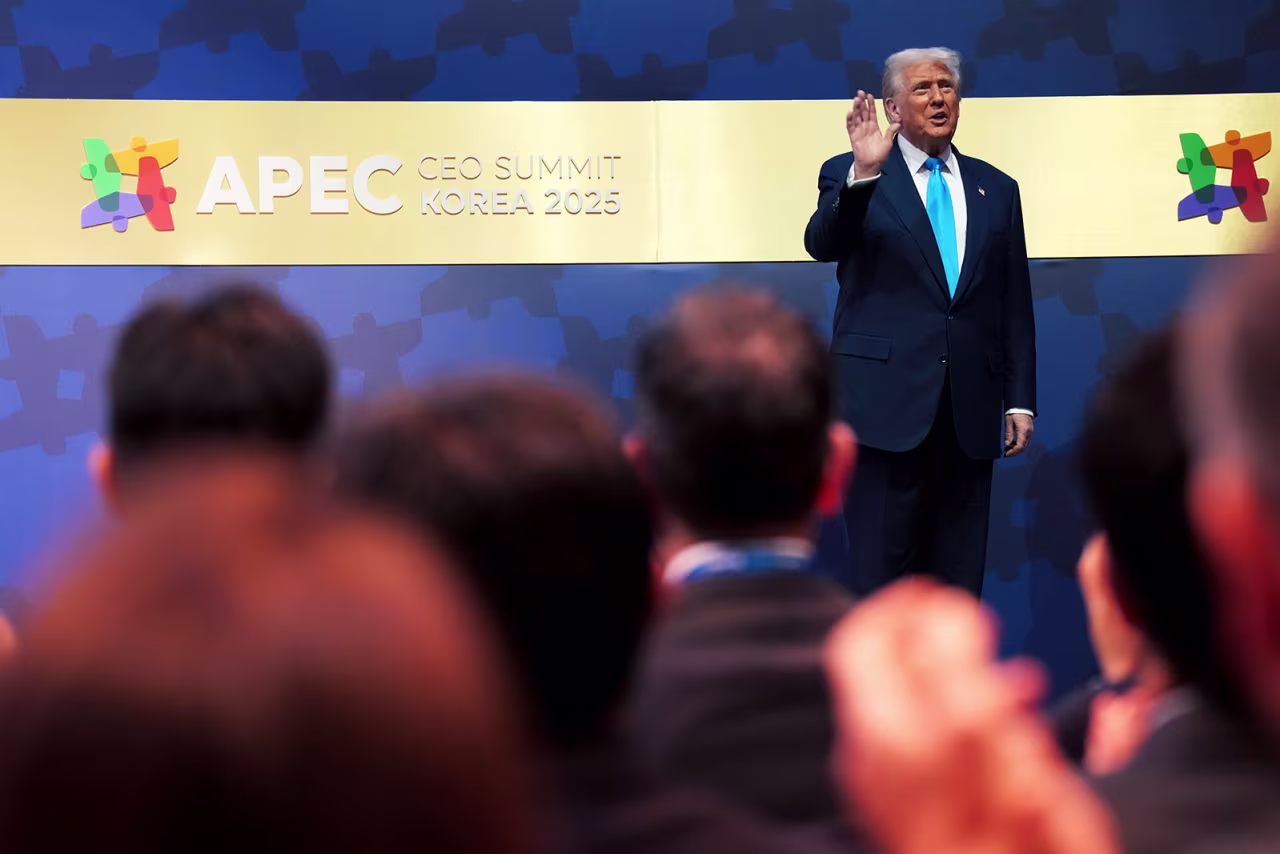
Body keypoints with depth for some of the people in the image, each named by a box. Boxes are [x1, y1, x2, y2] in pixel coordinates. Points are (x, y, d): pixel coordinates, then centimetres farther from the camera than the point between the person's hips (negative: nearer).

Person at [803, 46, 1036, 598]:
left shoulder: (996, 189, 14)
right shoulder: (849, 176, 3)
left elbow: (1015, 304, 13)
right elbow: (822, 245, -16)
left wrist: (1020, 400, 7)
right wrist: (863, 174, -31)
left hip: (969, 409, 4)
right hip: (887, 403, -4)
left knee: (959, 575, 8)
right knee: (880, 570, -2)